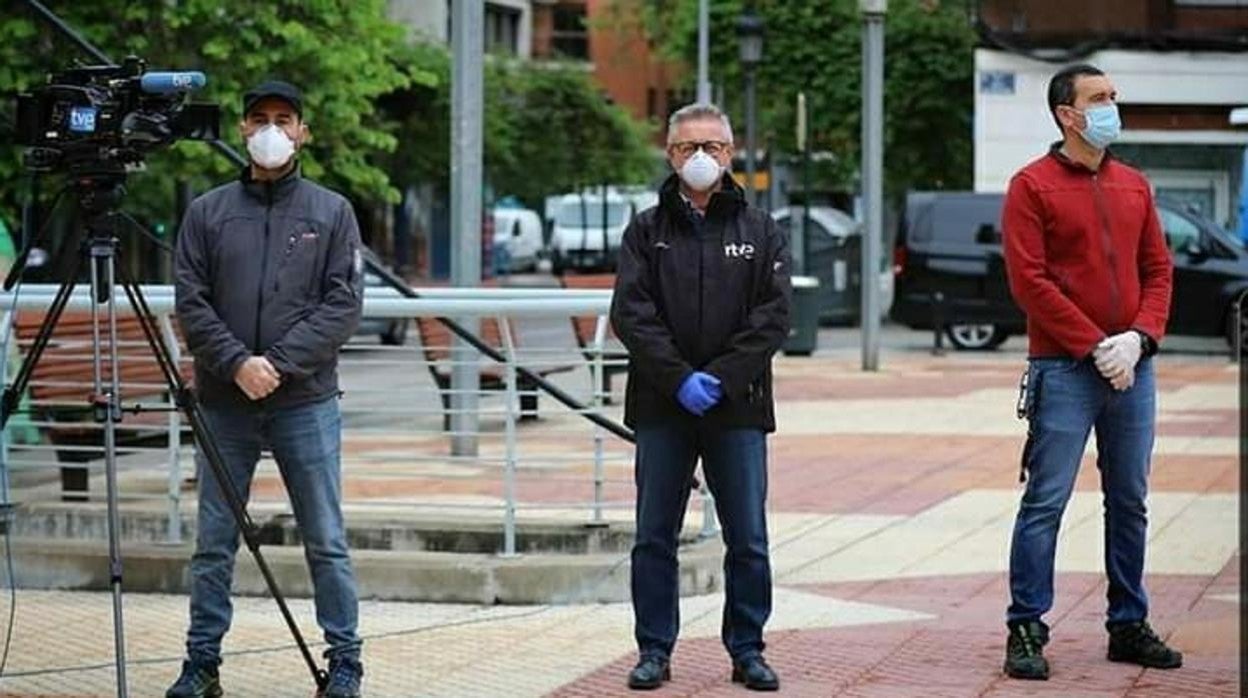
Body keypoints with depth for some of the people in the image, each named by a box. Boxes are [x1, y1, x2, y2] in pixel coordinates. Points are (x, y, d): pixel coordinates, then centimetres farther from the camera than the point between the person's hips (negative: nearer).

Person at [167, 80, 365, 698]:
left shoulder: (332, 212, 5)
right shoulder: (207, 212, 7)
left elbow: (343, 304, -3)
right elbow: (190, 303, 1)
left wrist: (278, 363, -13)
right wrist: (236, 363, -13)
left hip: (306, 401, -1)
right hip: (224, 403, 1)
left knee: (326, 542, 2)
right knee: (214, 543, 6)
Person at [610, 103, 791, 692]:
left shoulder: (759, 232, 7)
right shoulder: (647, 231, 7)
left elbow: (772, 317, -1)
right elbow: (630, 313, -3)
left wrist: (721, 378, -12)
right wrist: (679, 379, -14)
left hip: (737, 406, 0)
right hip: (662, 406, 0)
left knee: (748, 540, 2)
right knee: (654, 537, 5)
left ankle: (747, 650, 12)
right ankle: (654, 651, 13)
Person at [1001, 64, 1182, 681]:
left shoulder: (1134, 186, 14)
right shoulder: (1033, 186, -4)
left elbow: (1158, 269, 13)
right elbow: (1029, 281, -10)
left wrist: (1139, 337, -5)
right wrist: (1094, 345, -14)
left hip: (1132, 368, 6)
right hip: (1063, 370, -5)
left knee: (1129, 502, 10)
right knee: (1046, 501, -5)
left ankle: (1129, 626, 19)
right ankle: (1026, 630, 0)